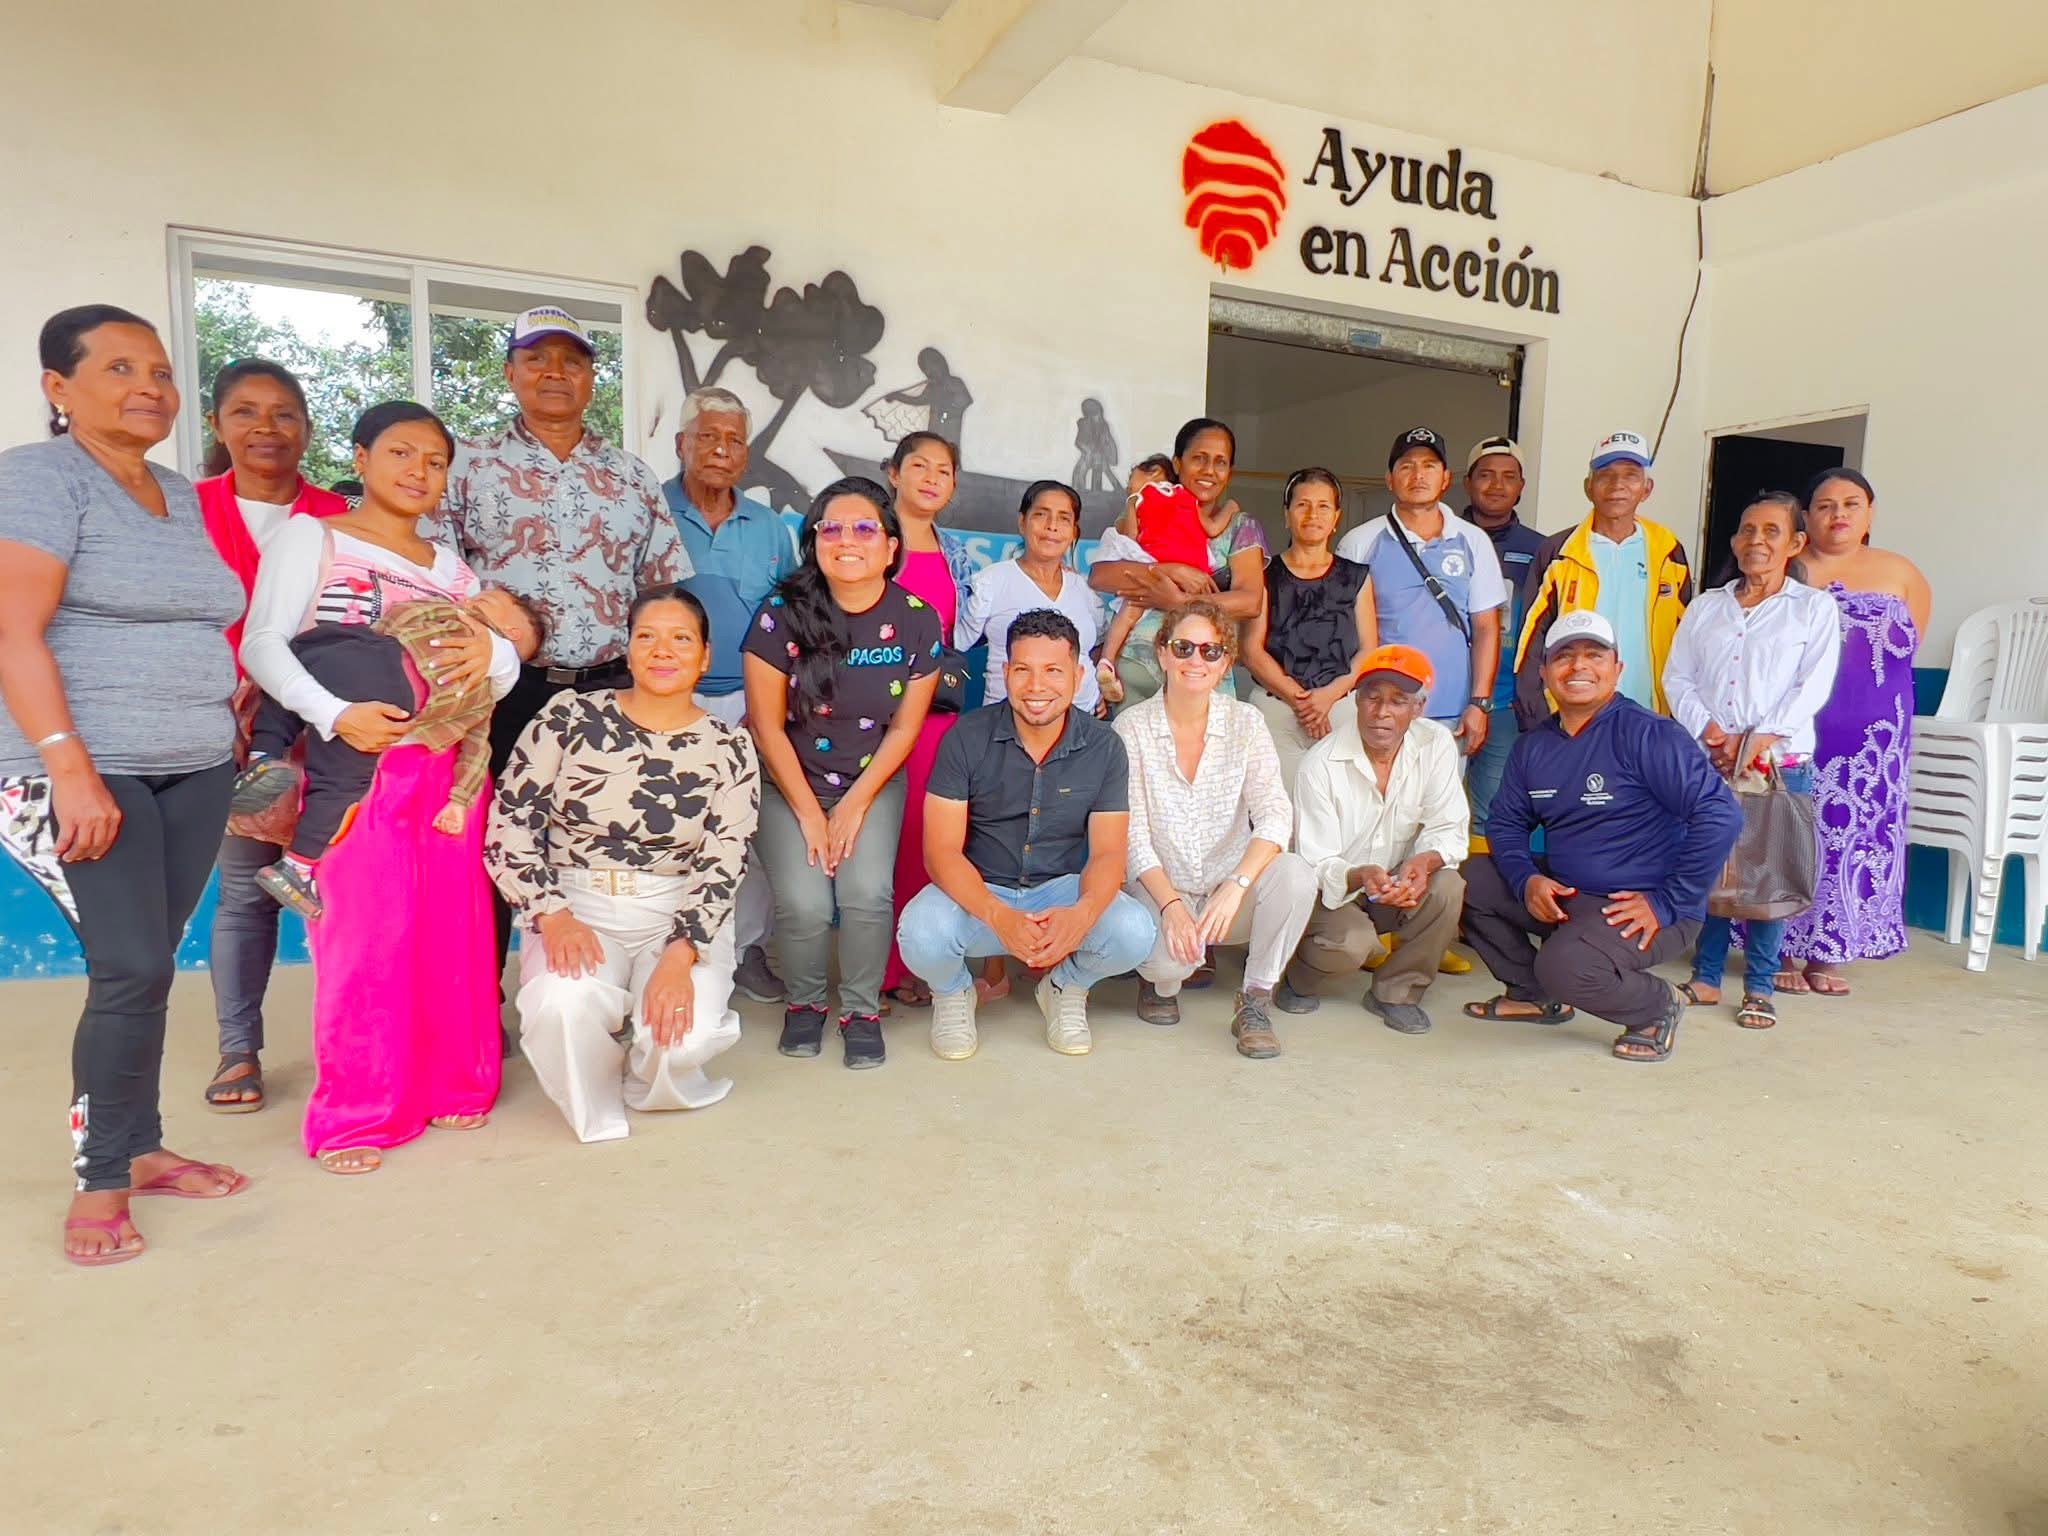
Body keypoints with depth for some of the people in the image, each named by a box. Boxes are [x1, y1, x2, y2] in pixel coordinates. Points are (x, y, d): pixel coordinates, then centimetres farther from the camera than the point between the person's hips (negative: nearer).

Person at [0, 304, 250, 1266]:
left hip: (195, 771, 6)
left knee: (147, 968, 9)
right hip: (86, 771, -6)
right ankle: (98, 1183, 5)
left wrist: (232, 722, 11)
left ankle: (139, 1150, 20)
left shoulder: (181, 498, 15)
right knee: (132, 970, -11)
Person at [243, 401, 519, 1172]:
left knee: (453, 929, 6)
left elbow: (504, 671, 11)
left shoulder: (450, 565, 17)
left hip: (447, 767, 5)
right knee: (363, 933, -3)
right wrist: (334, 714, -22)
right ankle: (353, 1115, 9)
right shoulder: (310, 536, 3)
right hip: (355, 769, -4)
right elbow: (262, 644, -7)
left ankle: (451, 1084, 21)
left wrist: (493, 654, -13)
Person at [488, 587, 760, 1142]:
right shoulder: (569, 717, 1)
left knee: (682, 1035, -27)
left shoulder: (729, 749, 1)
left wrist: (680, 955, -21)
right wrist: (551, 915, -16)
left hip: (679, 916, 0)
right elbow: (509, 825, -2)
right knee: (564, 1007, -32)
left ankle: (648, 1078, 14)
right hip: (577, 908, 0)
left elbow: (721, 867, -6)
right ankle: (598, 1112, 5)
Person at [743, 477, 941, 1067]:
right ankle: (804, 1002, 13)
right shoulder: (783, 614, -14)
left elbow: (904, 728, -3)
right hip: (788, 783, -1)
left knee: (868, 893, -22)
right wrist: (810, 815, -10)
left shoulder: (917, 620, -9)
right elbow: (767, 725, -9)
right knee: (804, 903, -20)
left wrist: (853, 807, -8)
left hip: (873, 784, 1)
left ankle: (862, 1009, 7)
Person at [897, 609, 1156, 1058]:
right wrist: (1000, 918, -33)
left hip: (1063, 887, 2)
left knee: (1134, 933, -27)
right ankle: (952, 993, 6)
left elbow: (1107, 853, -7)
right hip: (978, 891, -1)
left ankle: (1065, 988, 9)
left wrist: (1083, 912, -31)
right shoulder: (967, 738, -11)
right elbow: (942, 850, -15)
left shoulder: (1104, 746, -6)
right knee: (921, 933, -33)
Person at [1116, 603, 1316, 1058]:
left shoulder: (1244, 722, -1)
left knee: (1295, 875, -28)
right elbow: (1132, 837, -10)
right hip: (1159, 892, -2)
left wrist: (1236, 886, -29)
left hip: (1231, 895, 2)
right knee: (1173, 955, -33)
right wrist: (1171, 905, -24)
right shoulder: (1132, 726, -5)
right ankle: (1161, 980, 7)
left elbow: (1276, 815, -12)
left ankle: (1256, 1002, -8)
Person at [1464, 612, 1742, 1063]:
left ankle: (1658, 1008, 2)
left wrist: (1668, 904, -21)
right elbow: (1505, 822, 11)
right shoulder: (1533, 745, 6)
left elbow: (1720, 815, -22)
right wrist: (1526, 880, -10)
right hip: (1561, 895, 7)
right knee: (1467, 882, -3)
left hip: (1639, 908, -7)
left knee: (1566, 966, -32)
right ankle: (1534, 994, 13)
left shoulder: (1648, 734, -16)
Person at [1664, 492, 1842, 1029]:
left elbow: (1812, 686, -5)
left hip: (1781, 762, -2)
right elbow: (1678, 677, 6)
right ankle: (1706, 978, 15)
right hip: (1707, 759, 3)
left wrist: (1758, 739, -15)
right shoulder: (1706, 607, 14)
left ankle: (1759, 988, 10)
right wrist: (1709, 730, -9)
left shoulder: (1814, 607, 6)